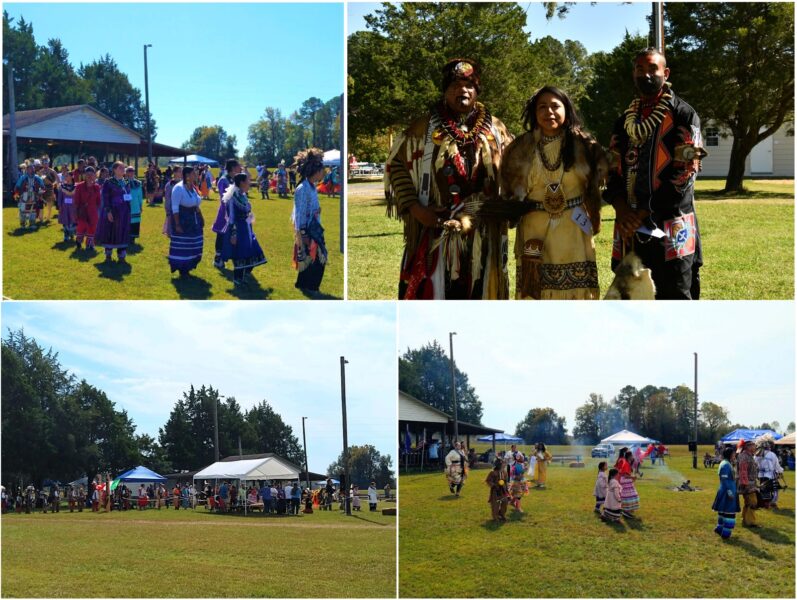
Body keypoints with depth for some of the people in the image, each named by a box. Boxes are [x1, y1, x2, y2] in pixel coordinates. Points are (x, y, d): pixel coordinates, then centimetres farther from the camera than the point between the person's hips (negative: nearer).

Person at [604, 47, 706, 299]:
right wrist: (621, 209, -8)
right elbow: (613, 171, 12)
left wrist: (645, 213, -14)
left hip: (671, 230, -6)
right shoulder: (624, 121, 16)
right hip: (630, 229, 6)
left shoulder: (683, 115, -1)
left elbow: (684, 173, -10)